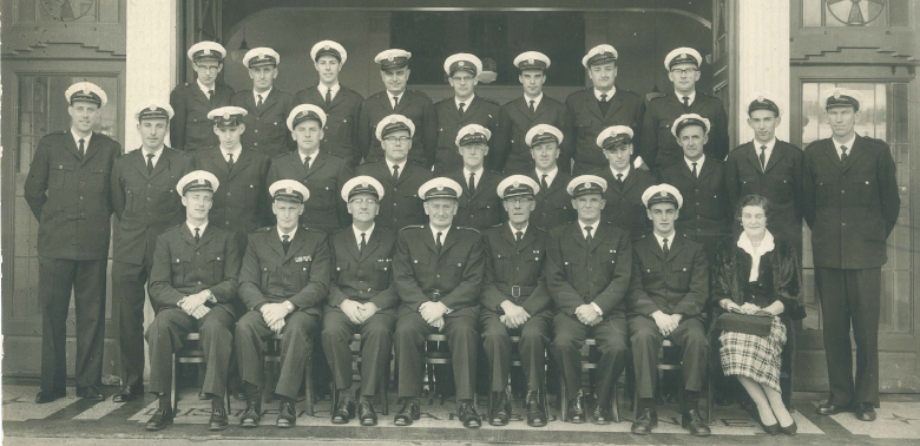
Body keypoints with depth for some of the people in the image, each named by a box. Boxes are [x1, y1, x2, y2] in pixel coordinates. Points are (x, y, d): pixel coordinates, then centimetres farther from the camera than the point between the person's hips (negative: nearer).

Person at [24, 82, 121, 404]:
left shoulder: (110, 149, 8)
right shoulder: (49, 145, 8)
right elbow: (33, 191, 13)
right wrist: (50, 223, 13)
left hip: (94, 244, 0)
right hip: (55, 244, 0)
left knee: (92, 316, 3)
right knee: (52, 314, 2)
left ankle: (89, 383, 11)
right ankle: (52, 384, 11)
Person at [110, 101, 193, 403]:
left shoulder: (183, 163, 7)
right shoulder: (123, 164, 15)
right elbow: (118, 206, 19)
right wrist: (133, 230, 10)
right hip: (129, 250, 3)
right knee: (126, 316, 0)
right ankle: (131, 381, 10)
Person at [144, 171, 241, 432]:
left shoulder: (226, 238, 15)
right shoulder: (167, 239, 16)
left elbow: (234, 283, 6)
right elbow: (157, 286, 5)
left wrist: (205, 295, -13)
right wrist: (184, 301, -14)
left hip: (216, 305, -1)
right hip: (178, 305, 1)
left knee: (215, 328, -36)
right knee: (158, 327, -32)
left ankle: (217, 406, -31)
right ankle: (164, 406, -23)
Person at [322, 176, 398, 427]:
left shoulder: (391, 241, 15)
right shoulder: (335, 241, 19)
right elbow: (328, 281, 10)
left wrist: (374, 305, -12)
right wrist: (344, 302, -11)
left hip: (379, 306, -1)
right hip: (342, 305, 1)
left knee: (379, 331, -35)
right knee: (332, 331, -33)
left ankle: (367, 400, -26)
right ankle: (344, 395, -18)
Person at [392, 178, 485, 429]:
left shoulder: (472, 238, 11)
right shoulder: (407, 236, 14)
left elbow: (473, 282, 1)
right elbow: (402, 279, 4)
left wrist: (442, 305, -13)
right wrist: (424, 305, -13)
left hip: (457, 306, -1)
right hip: (417, 305, 1)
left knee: (465, 331, -33)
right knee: (405, 330, -30)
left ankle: (466, 403, -25)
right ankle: (410, 403, -20)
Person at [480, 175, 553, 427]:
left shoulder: (544, 240, 15)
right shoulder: (490, 237, 17)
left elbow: (546, 284, 4)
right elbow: (486, 282, 6)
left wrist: (523, 310, -13)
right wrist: (506, 305, -13)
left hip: (534, 308, 0)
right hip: (497, 307, 1)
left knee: (533, 334, -34)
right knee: (495, 333, -33)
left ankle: (535, 398, -20)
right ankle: (501, 398, -22)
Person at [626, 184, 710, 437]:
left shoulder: (694, 249, 16)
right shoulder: (637, 248, 14)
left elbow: (699, 292, 4)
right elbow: (635, 290, 2)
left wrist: (677, 315, -13)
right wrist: (657, 314, -15)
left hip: (684, 314, 1)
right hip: (647, 312, -1)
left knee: (698, 338, -32)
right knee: (643, 336, -35)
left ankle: (690, 409, -21)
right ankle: (647, 409, -28)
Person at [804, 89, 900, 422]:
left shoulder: (877, 151, 4)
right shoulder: (813, 153, 7)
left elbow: (891, 201, 9)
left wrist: (878, 236, 11)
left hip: (866, 254, -1)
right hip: (827, 254, 1)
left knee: (866, 330, 1)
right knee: (833, 329, 4)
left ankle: (866, 400, 12)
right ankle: (840, 395, 15)